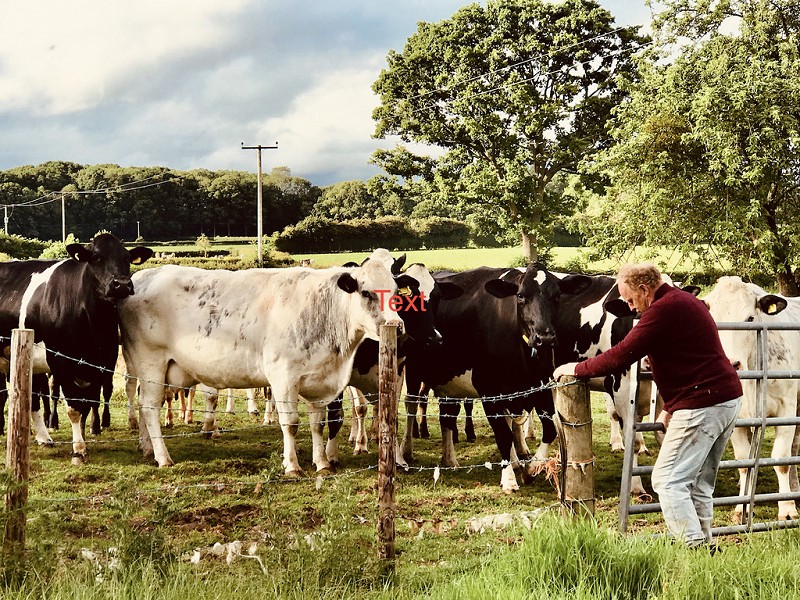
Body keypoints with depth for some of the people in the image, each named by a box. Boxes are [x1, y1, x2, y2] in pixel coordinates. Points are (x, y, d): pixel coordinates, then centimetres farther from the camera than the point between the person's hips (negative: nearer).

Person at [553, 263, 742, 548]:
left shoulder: (664, 309, -15)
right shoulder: (684, 301, 18)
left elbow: (622, 355, -16)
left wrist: (577, 369, -4)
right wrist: (670, 407, 22)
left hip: (701, 406, -10)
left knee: (668, 480, -7)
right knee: (699, 483, 14)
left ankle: (694, 547, -11)